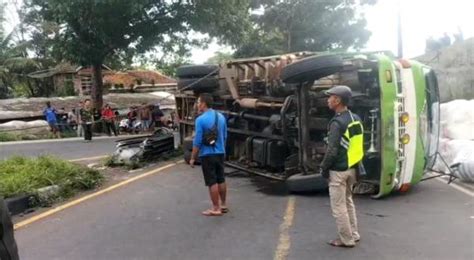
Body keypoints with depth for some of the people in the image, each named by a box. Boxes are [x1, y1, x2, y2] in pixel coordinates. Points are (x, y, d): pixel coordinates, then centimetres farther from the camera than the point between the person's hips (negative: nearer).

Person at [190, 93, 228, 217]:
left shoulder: (201, 119, -16)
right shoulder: (221, 117, 5)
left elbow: (197, 141, -15)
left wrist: (193, 158, -7)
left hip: (207, 155, -7)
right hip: (220, 153, 7)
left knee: (212, 182, 1)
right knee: (221, 180, 15)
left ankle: (216, 209, 8)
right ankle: (223, 205, 25)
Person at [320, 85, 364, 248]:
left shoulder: (337, 123, -21)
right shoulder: (356, 119, 5)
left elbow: (332, 151, -21)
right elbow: (358, 144, 12)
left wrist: (324, 168, -8)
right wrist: (355, 164, 19)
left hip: (339, 170, -9)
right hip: (352, 168, 9)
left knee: (338, 207, 4)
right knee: (348, 202, 22)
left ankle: (347, 240, 14)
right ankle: (354, 234, 31)